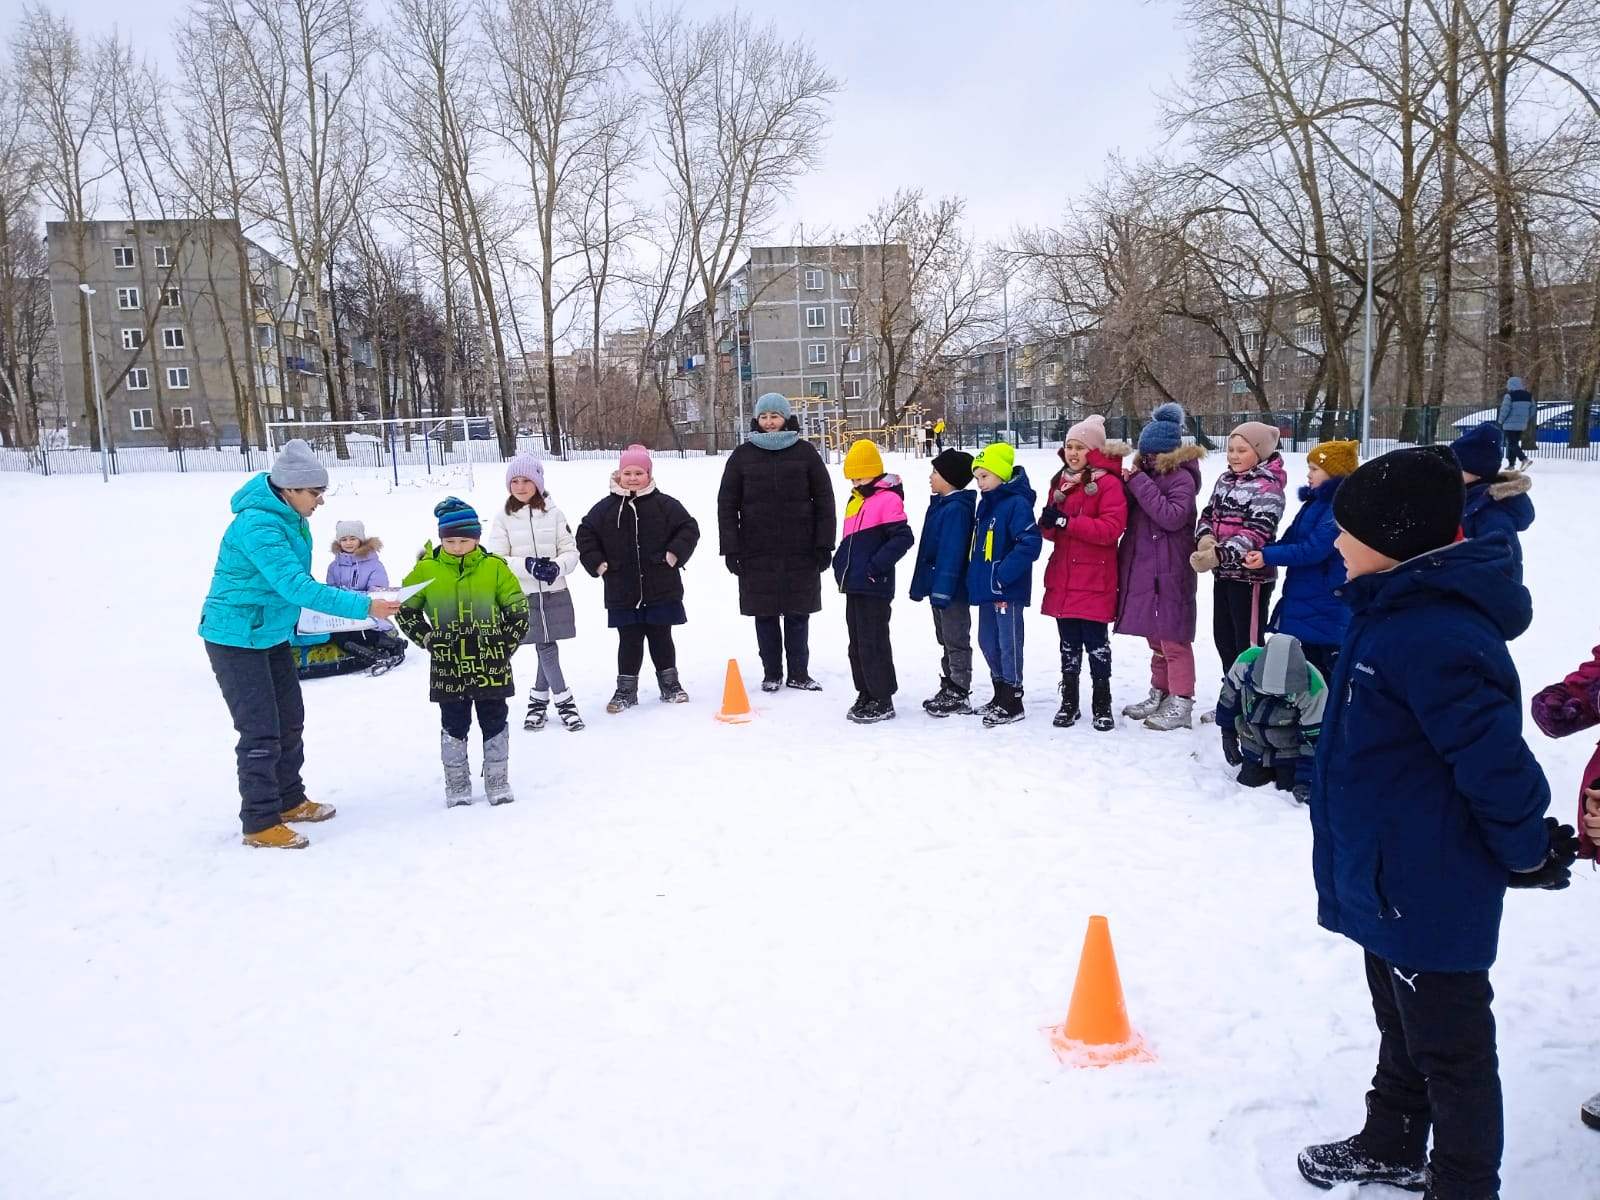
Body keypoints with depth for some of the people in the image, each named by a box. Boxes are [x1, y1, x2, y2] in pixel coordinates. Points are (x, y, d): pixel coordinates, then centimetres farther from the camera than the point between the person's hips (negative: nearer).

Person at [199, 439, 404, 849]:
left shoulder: (290, 517, 1)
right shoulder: (258, 525, -28)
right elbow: (296, 586, -35)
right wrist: (364, 607, -38)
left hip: (272, 633, 10)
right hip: (235, 638, -10)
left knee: (290, 720, 17)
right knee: (261, 732, -6)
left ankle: (289, 801, 33)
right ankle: (260, 823, 5)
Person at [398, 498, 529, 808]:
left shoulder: (494, 567, -4)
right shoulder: (426, 570, -3)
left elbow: (518, 610, 3)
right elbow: (405, 609, 9)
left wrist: (505, 644, -2)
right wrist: (427, 639, 1)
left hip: (490, 665, 0)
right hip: (448, 667, 0)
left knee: (494, 722, 9)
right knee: (454, 726, 9)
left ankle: (498, 781, 23)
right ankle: (457, 785, 22)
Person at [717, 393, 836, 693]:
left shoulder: (805, 452, 3)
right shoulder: (743, 455, 5)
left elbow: (824, 500, 3)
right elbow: (727, 505, 4)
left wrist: (824, 544, -3)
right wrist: (730, 548, -3)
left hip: (800, 550, 0)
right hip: (758, 552, 1)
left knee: (798, 613, 5)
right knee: (765, 614, 6)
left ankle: (798, 673, 17)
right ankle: (771, 673, 18)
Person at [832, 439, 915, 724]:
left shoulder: (888, 499, -11)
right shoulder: (855, 501, 16)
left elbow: (903, 538, -18)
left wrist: (875, 566, -20)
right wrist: (841, 563, 15)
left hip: (874, 586, -9)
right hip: (853, 585, 9)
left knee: (873, 643, -5)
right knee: (857, 642, 14)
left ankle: (883, 700, 4)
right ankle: (866, 694, 25)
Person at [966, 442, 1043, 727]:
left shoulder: (1016, 503, -15)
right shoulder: (986, 503, 13)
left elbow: (1030, 543, -24)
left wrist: (1003, 575, -23)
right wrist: (975, 578, 14)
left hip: (1008, 590, -9)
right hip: (986, 588, 9)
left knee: (1008, 644, -2)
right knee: (987, 642, 16)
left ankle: (1013, 703, 9)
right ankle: (1001, 695, 30)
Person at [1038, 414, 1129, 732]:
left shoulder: (1108, 483, -8)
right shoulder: (1059, 482, 12)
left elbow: (1111, 528, -19)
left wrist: (1067, 521, -22)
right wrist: (1048, 522, -9)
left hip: (1095, 579, -6)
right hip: (1062, 578, 6)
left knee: (1095, 641, 0)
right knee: (1068, 642, 12)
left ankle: (1102, 703, 13)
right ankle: (1069, 701, 22)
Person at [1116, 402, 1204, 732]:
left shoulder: (1181, 477, -9)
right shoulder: (1146, 474, 13)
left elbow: (1172, 516, -23)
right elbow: (1130, 517, 15)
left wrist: (1140, 483, -20)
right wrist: (1128, 485, -2)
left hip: (1169, 571, -8)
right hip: (1143, 568, 8)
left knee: (1173, 638, -4)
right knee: (1155, 637, 16)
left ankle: (1181, 705, 3)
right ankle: (1159, 695, 27)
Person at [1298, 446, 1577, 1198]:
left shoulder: (1435, 635, -29)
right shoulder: (1395, 610, 4)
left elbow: (1492, 754, -28)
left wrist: (1527, 852, -13)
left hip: (1429, 893, -10)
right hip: (1390, 879, 10)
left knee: (1448, 1047, 9)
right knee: (1401, 1025, 26)